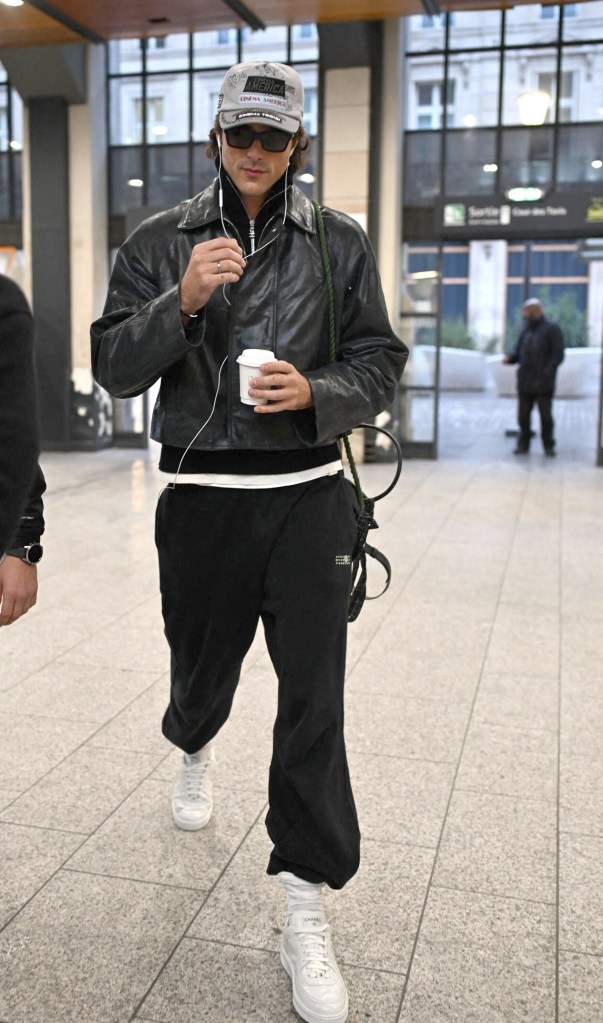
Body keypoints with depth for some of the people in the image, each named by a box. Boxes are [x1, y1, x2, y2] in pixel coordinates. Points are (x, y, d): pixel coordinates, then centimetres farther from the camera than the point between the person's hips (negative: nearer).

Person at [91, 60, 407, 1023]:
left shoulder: (340, 243, 5)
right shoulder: (159, 242, 4)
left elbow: (378, 365, 6)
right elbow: (114, 367, -1)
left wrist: (316, 391, -14)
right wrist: (183, 301, -17)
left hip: (308, 495, 0)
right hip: (200, 496, 1)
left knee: (314, 701, -3)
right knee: (202, 668, 18)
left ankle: (307, 908, 10)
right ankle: (193, 747, 56)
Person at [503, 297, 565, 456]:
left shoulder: (552, 329, -3)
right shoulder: (526, 330, 15)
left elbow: (557, 355, -8)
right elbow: (518, 352, 16)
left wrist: (546, 374, -17)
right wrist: (509, 358, -6)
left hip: (543, 383, -5)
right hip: (525, 383, 5)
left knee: (546, 416, 1)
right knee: (523, 415, 5)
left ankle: (548, 446, 11)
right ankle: (523, 444, 13)